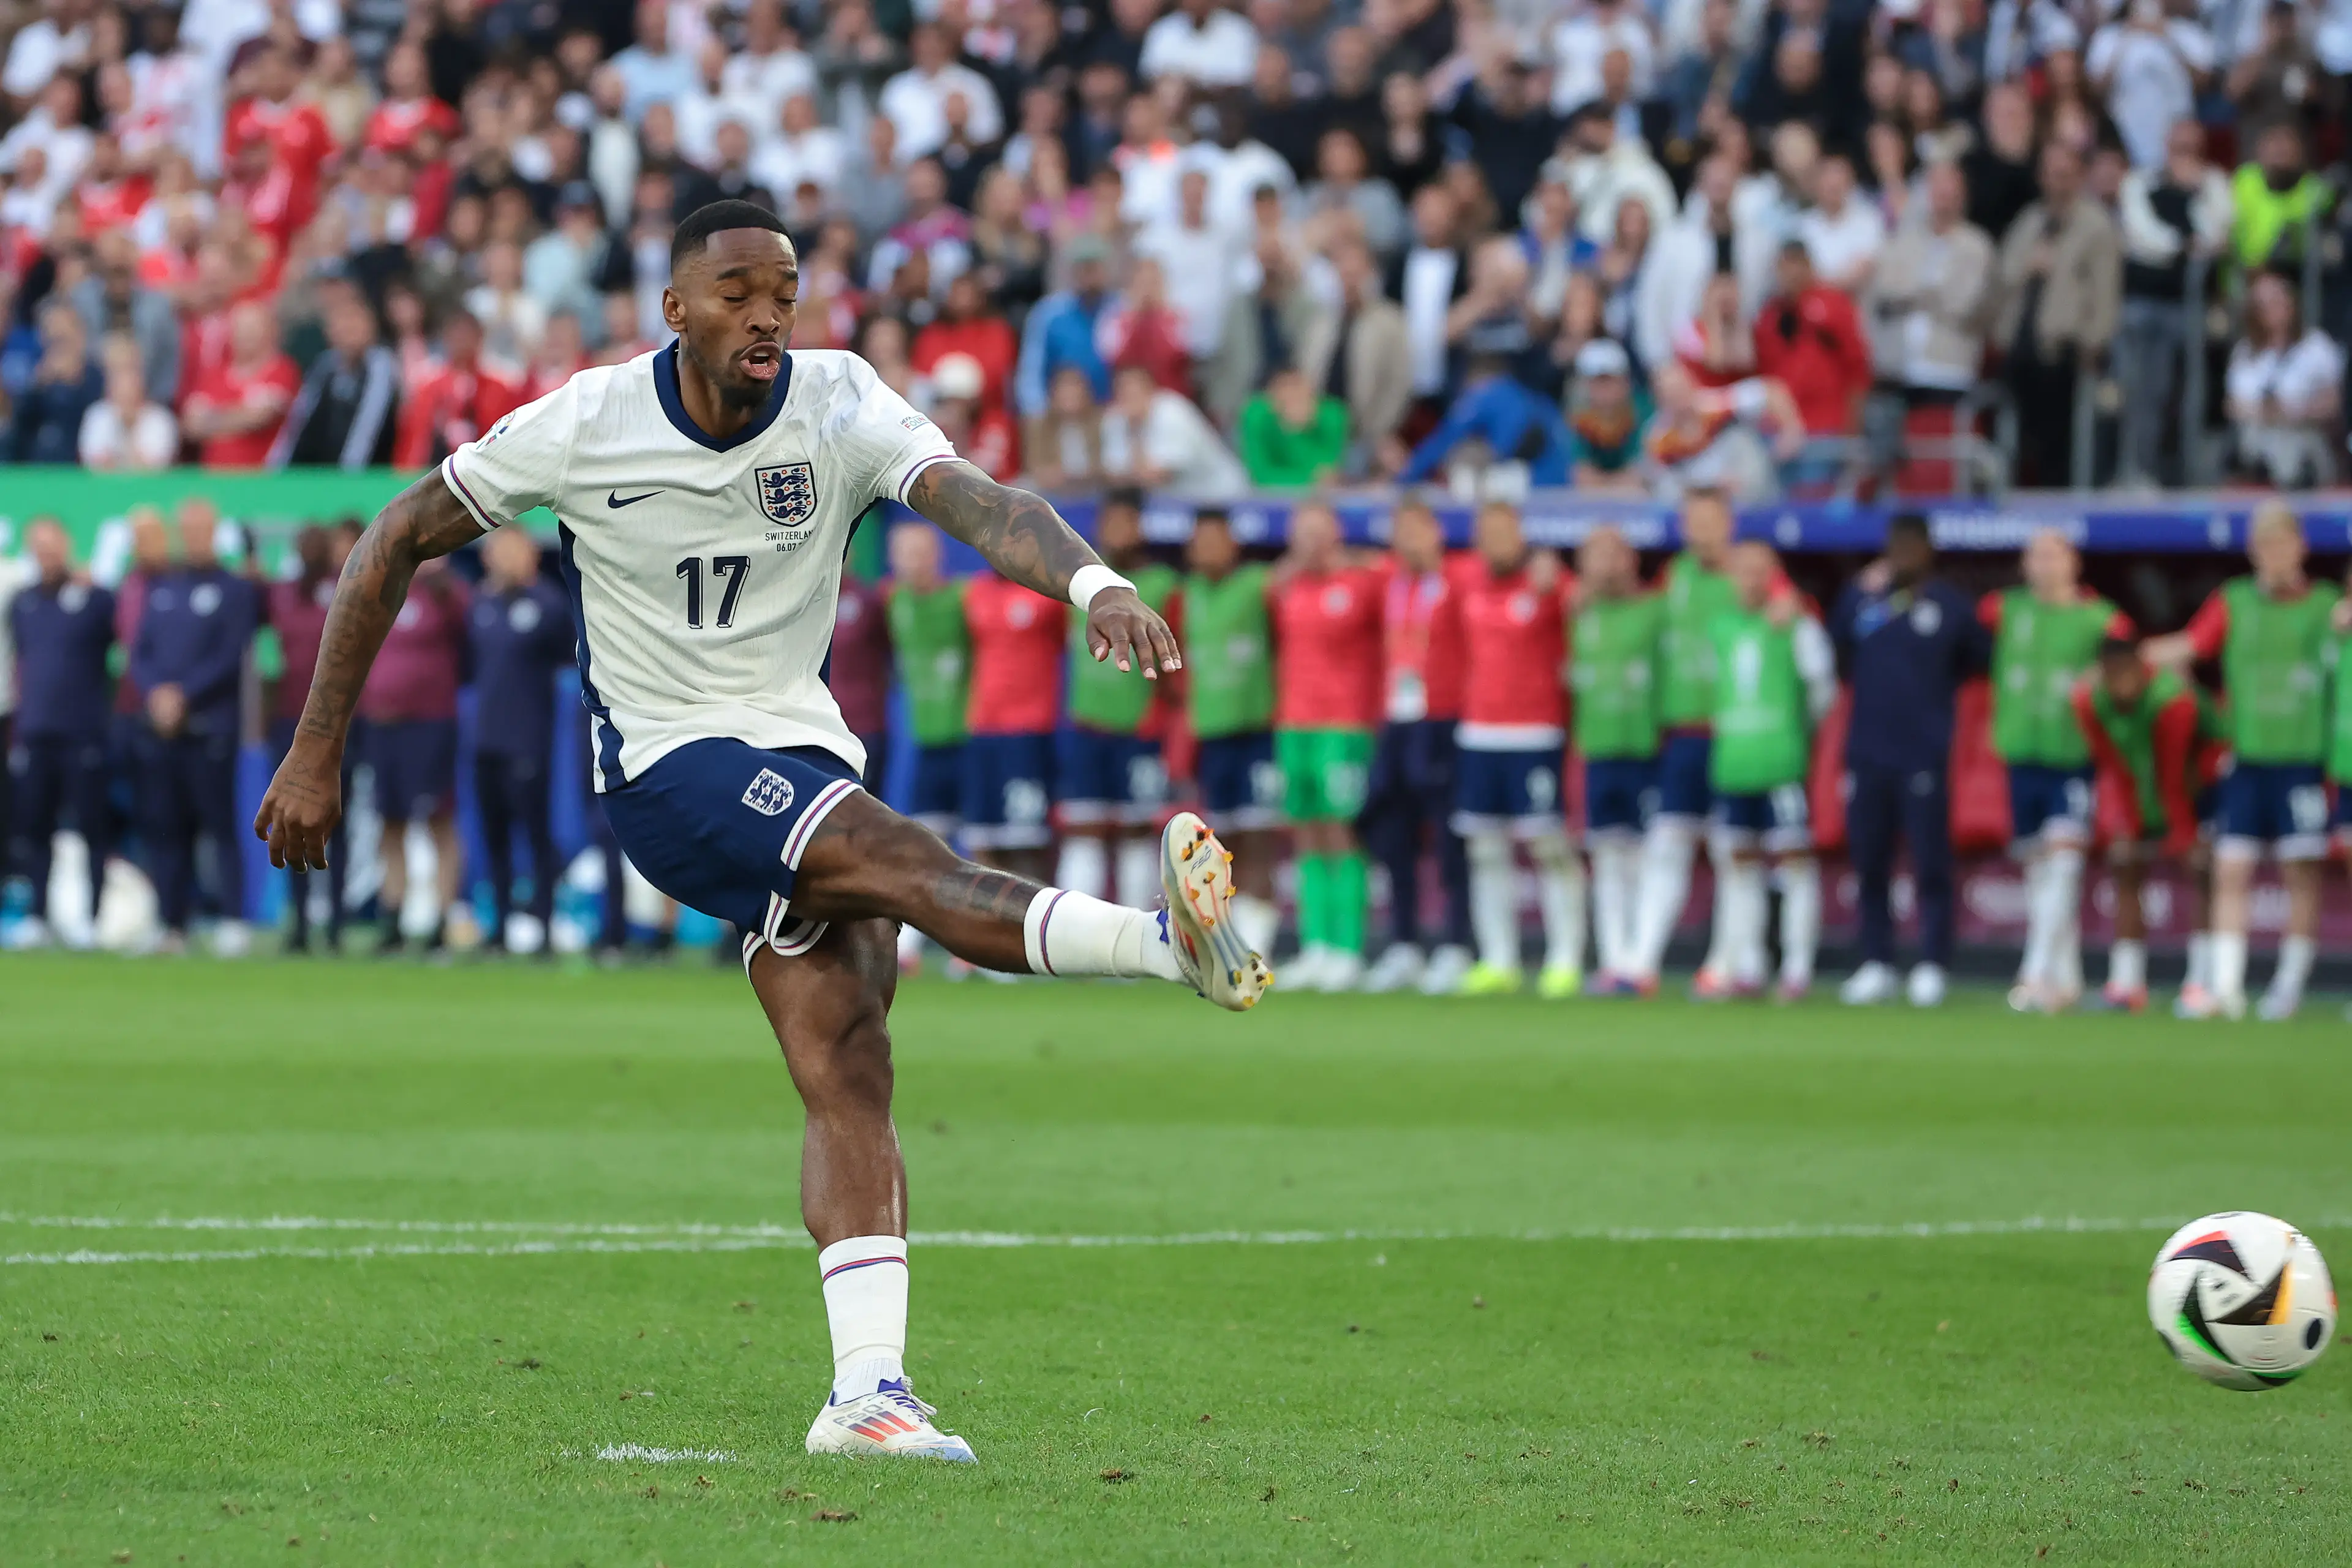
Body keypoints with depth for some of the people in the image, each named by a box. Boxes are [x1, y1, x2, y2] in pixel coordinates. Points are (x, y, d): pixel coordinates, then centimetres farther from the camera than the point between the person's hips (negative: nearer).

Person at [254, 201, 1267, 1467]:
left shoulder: (838, 404, -7)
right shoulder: (585, 426, -10)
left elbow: (973, 500, -25)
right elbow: (400, 540, 1)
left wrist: (1095, 585, -47)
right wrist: (316, 754, 0)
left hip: (803, 753, 4)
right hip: (664, 765, -4)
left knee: (849, 1072, -7)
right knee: (911, 866, -29)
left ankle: (865, 1386, -10)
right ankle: (1171, 940, -49)